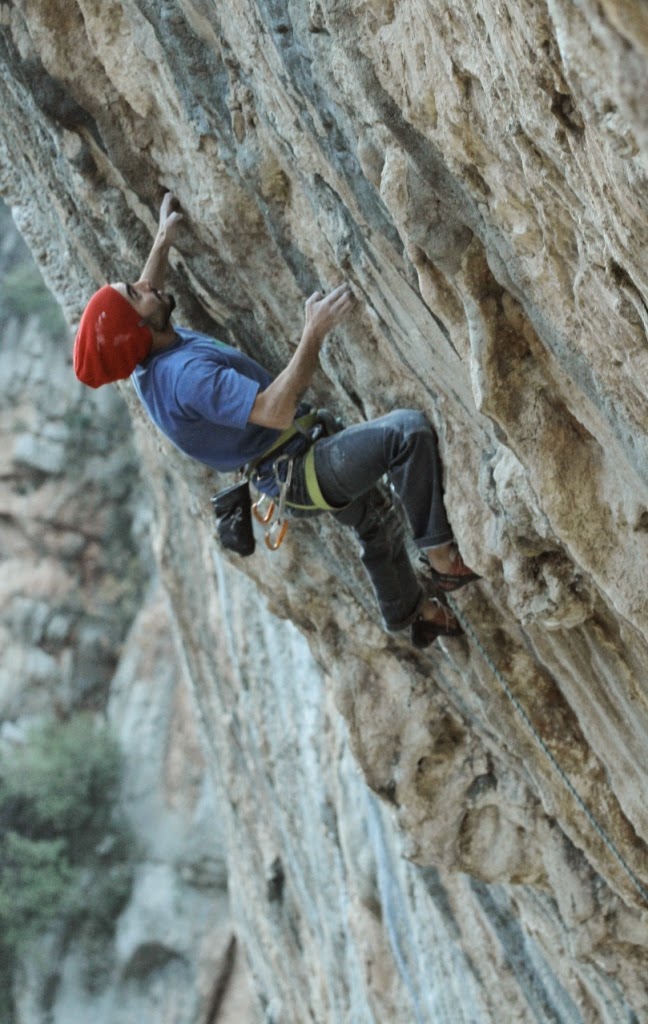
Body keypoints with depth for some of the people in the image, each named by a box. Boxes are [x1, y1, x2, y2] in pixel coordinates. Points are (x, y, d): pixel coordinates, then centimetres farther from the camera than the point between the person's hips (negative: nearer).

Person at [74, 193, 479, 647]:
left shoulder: (147, 358, -1)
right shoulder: (185, 373, -33)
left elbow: (142, 307, 24)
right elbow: (275, 410, -42)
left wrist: (163, 240, 23)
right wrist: (314, 333, -44)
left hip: (288, 469, 11)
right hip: (301, 469, -11)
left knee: (379, 519, 32)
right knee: (409, 430, -27)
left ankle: (413, 612, 53)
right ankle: (442, 556, -18)